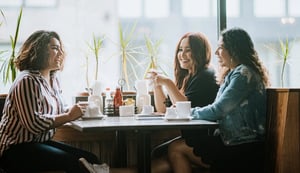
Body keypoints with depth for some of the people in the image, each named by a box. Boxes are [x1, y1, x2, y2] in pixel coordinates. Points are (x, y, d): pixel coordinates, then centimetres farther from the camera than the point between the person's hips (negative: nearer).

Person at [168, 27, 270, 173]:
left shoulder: (243, 74, -13)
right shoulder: (233, 74, 19)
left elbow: (217, 111, -16)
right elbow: (219, 109, 15)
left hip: (243, 148, -10)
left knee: (175, 149, -13)